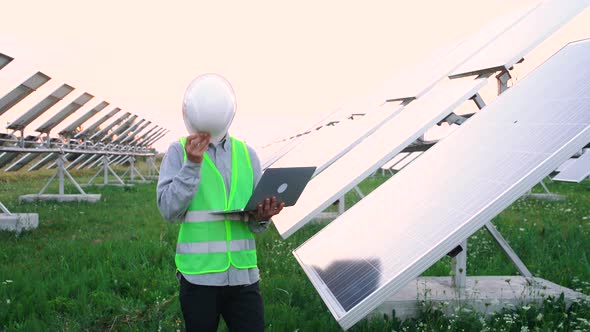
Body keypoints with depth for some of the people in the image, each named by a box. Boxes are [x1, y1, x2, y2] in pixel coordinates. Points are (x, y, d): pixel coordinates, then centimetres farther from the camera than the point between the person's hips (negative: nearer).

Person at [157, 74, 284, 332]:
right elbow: (169, 210, -8)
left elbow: (255, 226, 12)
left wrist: (261, 217, -11)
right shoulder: (180, 151, 2)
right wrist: (192, 164, -16)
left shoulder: (247, 154, 10)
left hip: (243, 274, 2)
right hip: (199, 274, -2)